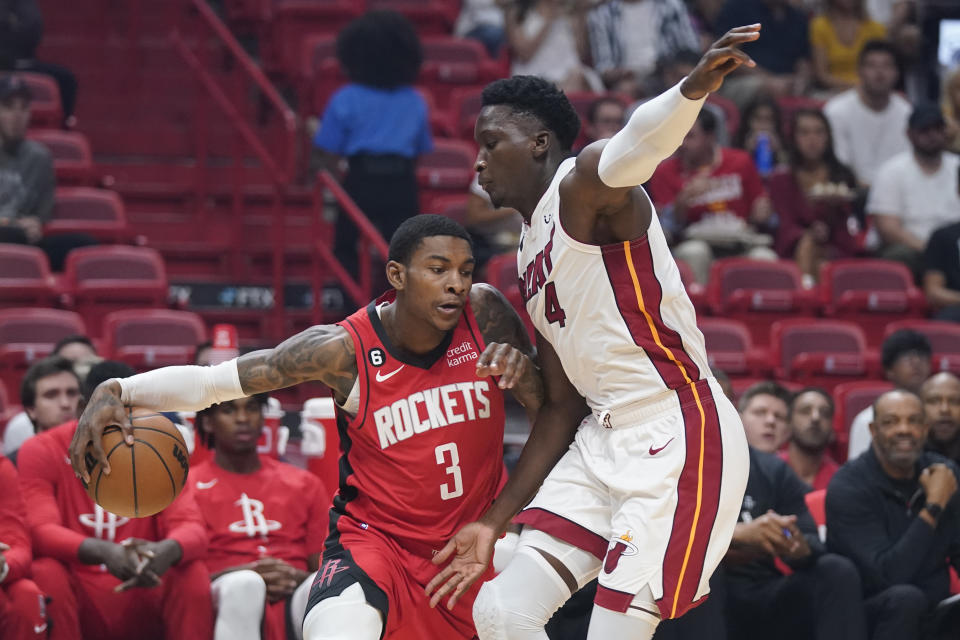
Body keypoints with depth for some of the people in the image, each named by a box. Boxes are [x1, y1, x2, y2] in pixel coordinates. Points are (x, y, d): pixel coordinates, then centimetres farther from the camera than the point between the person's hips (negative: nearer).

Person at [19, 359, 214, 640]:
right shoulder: (42, 451, -3)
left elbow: (191, 529, -7)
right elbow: (40, 531, -17)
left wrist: (168, 550, -35)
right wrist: (103, 552, -38)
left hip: (142, 599, 2)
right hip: (76, 598, -2)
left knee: (194, 574, -25)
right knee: (47, 574, -33)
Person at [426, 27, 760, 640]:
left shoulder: (585, 186, -9)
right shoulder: (532, 255, 18)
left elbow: (640, 142, -34)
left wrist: (694, 88, -57)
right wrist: (496, 521, 20)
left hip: (677, 436, -9)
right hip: (604, 440, 9)